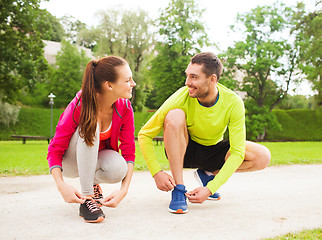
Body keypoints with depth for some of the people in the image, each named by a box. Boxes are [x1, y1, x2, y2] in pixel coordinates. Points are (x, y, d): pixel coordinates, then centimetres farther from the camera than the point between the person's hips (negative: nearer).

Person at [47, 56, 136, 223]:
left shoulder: (124, 107, -19)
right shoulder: (79, 106, -28)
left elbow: (129, 151, -16)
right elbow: (54, 150, -23)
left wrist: (124, 190, -30)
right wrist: (61, 185, -39)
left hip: (99, 157, 3)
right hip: (70, 163, -2)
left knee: (118, 169, -33)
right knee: (89, 128, -34)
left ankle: (93, 183, 3)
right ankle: (87, 198, -27)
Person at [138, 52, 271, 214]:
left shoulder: (233, 102, -23)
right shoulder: (181, 98, -26)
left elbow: (237, 152, -23)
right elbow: (144, 134, -18)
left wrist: (210, 188, -31)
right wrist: (157, 173, -29)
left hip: (213, 151, 2)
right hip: (183, 151, -1)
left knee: (263, 156, -21)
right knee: (174, 116, -33)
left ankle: (208, 174, 2)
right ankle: (178, 189, -24)